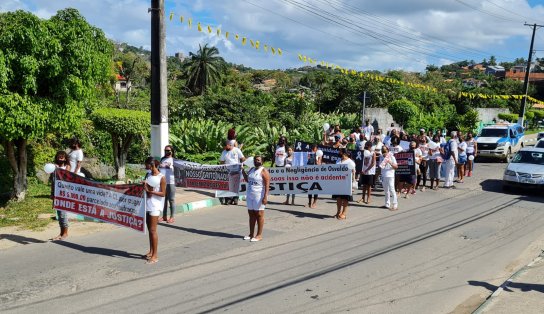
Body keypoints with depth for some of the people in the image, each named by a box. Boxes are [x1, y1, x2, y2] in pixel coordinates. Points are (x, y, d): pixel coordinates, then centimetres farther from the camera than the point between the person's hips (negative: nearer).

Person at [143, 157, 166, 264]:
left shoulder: (161, 177, -11)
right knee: (149, 229, 14)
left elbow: (163, 193, -12)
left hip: (155, 205, -7)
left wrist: (150, 191, -20)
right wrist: (144, 187, -4)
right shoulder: (148, 175, 10)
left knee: (153, 230, -6)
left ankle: (155, 255, 1)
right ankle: (151, 251, 26)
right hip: (147, 204, 7)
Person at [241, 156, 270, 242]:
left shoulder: (264, 171, -9)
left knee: (259, 214, -3)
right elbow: (247, 180, 24)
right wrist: (243, 172, 8)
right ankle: (251, 234, 17)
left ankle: (259, 235, 4)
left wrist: (265, 197, -23)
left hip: (259, 196, -7)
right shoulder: (251, 169, 14)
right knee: (251, 214, 9)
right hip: (250, 195, 7)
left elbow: (267, 185, -15)